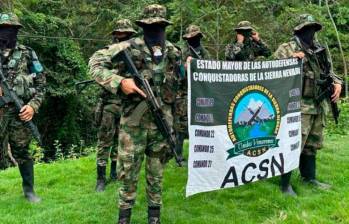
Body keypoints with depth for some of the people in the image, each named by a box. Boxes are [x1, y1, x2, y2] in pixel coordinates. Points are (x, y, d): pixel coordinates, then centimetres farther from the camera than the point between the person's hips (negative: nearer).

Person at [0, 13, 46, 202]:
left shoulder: (27, 54, 4)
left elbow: (40, 83, 6)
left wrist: (33, 106, -6)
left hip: (20, 111, 0)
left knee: (22, 152, 9)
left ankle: (29, 190, 23)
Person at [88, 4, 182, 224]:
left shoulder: (174, 52, 7)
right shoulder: (129, 47, -7)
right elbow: (95, 62, -11)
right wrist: (119, 81, -21)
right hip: (134, 122, -3)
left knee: (157, 173, 13)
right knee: (128, 171, 5)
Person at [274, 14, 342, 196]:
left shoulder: (320, 50, 16)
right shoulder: (287, 49, -5)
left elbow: (328, 71, 23)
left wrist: (337, 83, 4)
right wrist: (290, 59, -26)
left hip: (319, 106, 8)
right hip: (299, 105, -7)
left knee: (312, 143, 17)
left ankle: (309, 177, 31)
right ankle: (285, 184, 1)